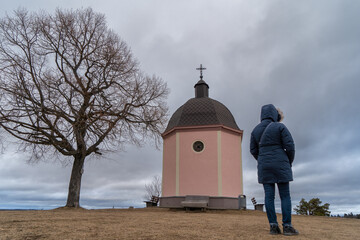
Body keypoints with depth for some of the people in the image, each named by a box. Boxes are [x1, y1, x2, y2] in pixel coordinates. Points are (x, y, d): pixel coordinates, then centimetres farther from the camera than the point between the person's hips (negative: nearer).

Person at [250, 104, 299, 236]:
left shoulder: (256, 130, 7)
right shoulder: (280, 127, -5)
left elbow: (253, 150, 8)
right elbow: (290, 146, -8)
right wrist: (290, 161, 8)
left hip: (264, 166, 3)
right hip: (280, 164, -3)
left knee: (269, 195, 2)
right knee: (285, 195, 3)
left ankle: (273, 226, 1)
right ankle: (287, 226, 2)